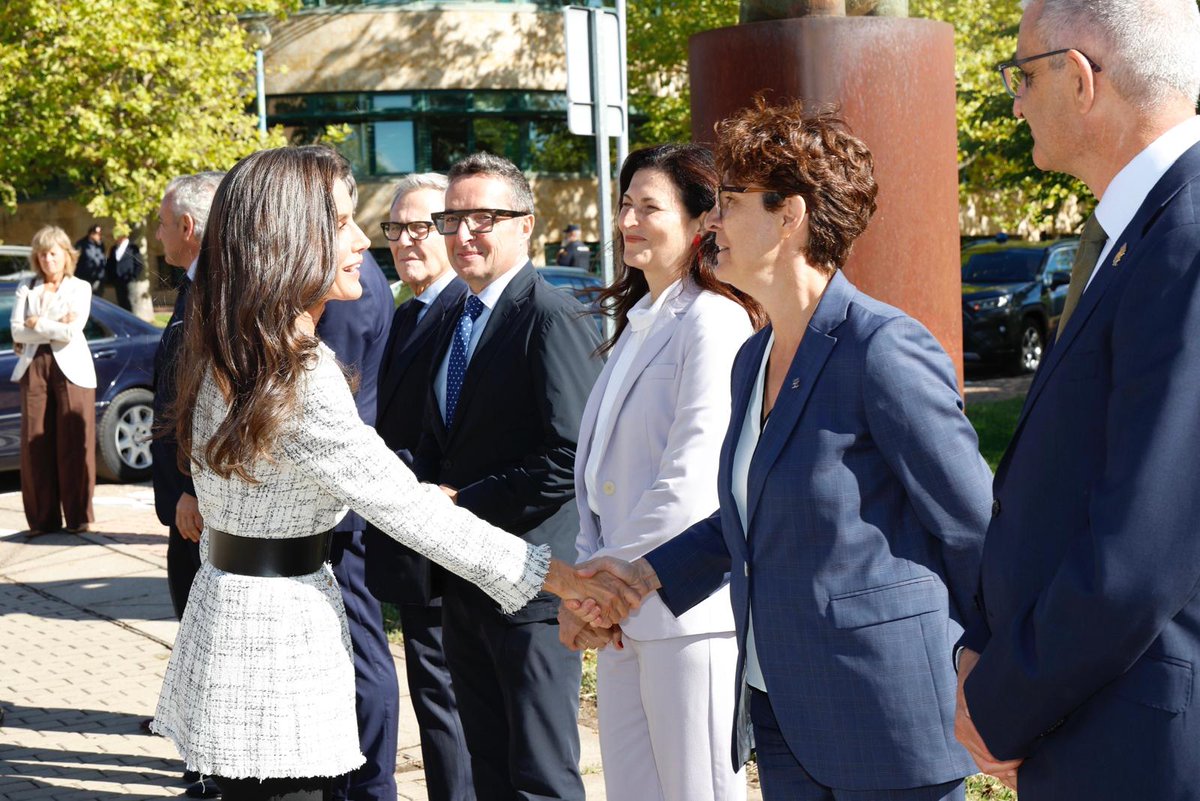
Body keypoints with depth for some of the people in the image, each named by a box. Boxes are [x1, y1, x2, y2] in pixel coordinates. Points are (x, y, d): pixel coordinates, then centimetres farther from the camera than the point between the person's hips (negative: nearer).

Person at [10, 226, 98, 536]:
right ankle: (42, 518, 4)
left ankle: (78, 517, 4)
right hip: (34, 368, 3)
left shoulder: (80, 288, 5)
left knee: (74, 446, -3)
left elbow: (71, 332, -9)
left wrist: (36, 324, -1)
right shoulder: (26, 287, 13)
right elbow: (16, 330, 0)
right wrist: (55, 328, -7)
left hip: (71, 370, -3)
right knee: (36, 446, -1)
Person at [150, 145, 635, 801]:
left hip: (224, 606, 9)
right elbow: (404, 507, -20)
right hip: (278, 635, -9)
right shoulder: (299, 377, -21)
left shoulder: (224, 356, 7)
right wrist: (552, 572, -17)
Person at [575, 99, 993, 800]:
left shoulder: (885, 350, -17)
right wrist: (644, 575, 16)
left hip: (885, 728, -8)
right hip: (782, 713, 8)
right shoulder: (754, 360, 10)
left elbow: (976, 529, -13)